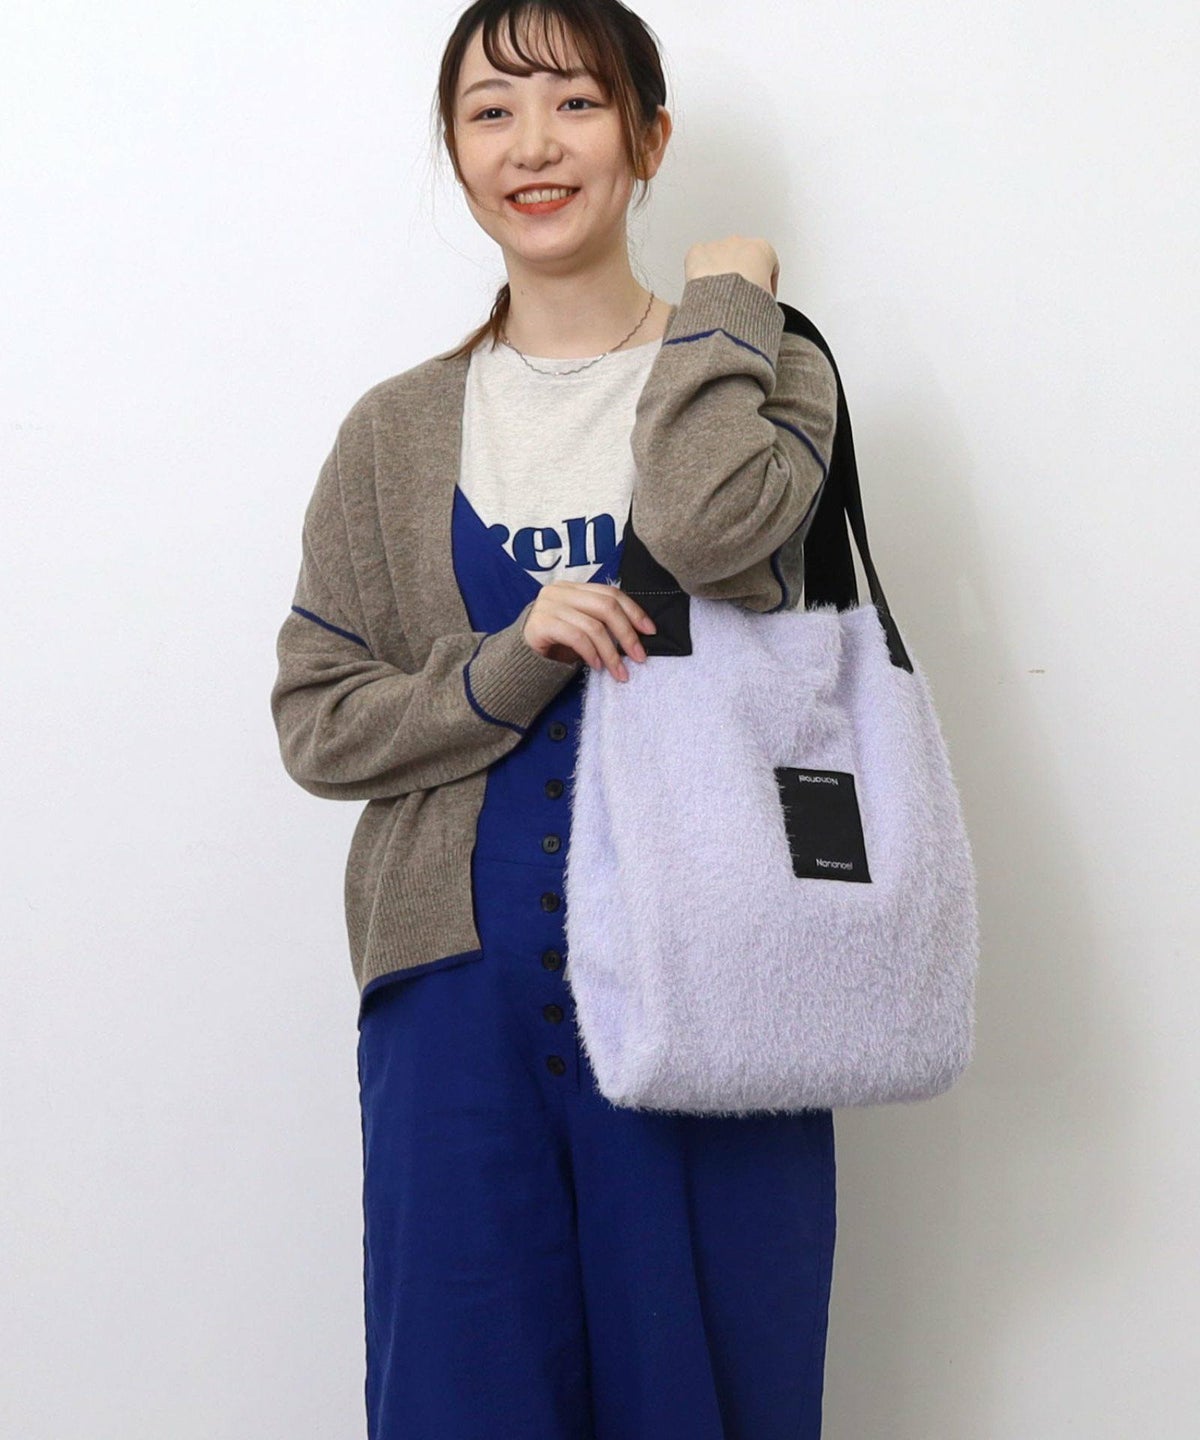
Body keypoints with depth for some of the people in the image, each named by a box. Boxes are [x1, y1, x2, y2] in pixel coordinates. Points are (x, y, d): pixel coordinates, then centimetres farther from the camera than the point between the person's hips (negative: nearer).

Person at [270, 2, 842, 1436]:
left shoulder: (760, 376, 3)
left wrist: (722, 307, -5)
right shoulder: (397, 432, 8)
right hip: (464, 983, 2)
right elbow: (315, 721, 4)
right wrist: (507, 671, -12)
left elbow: (712, 527, -20)